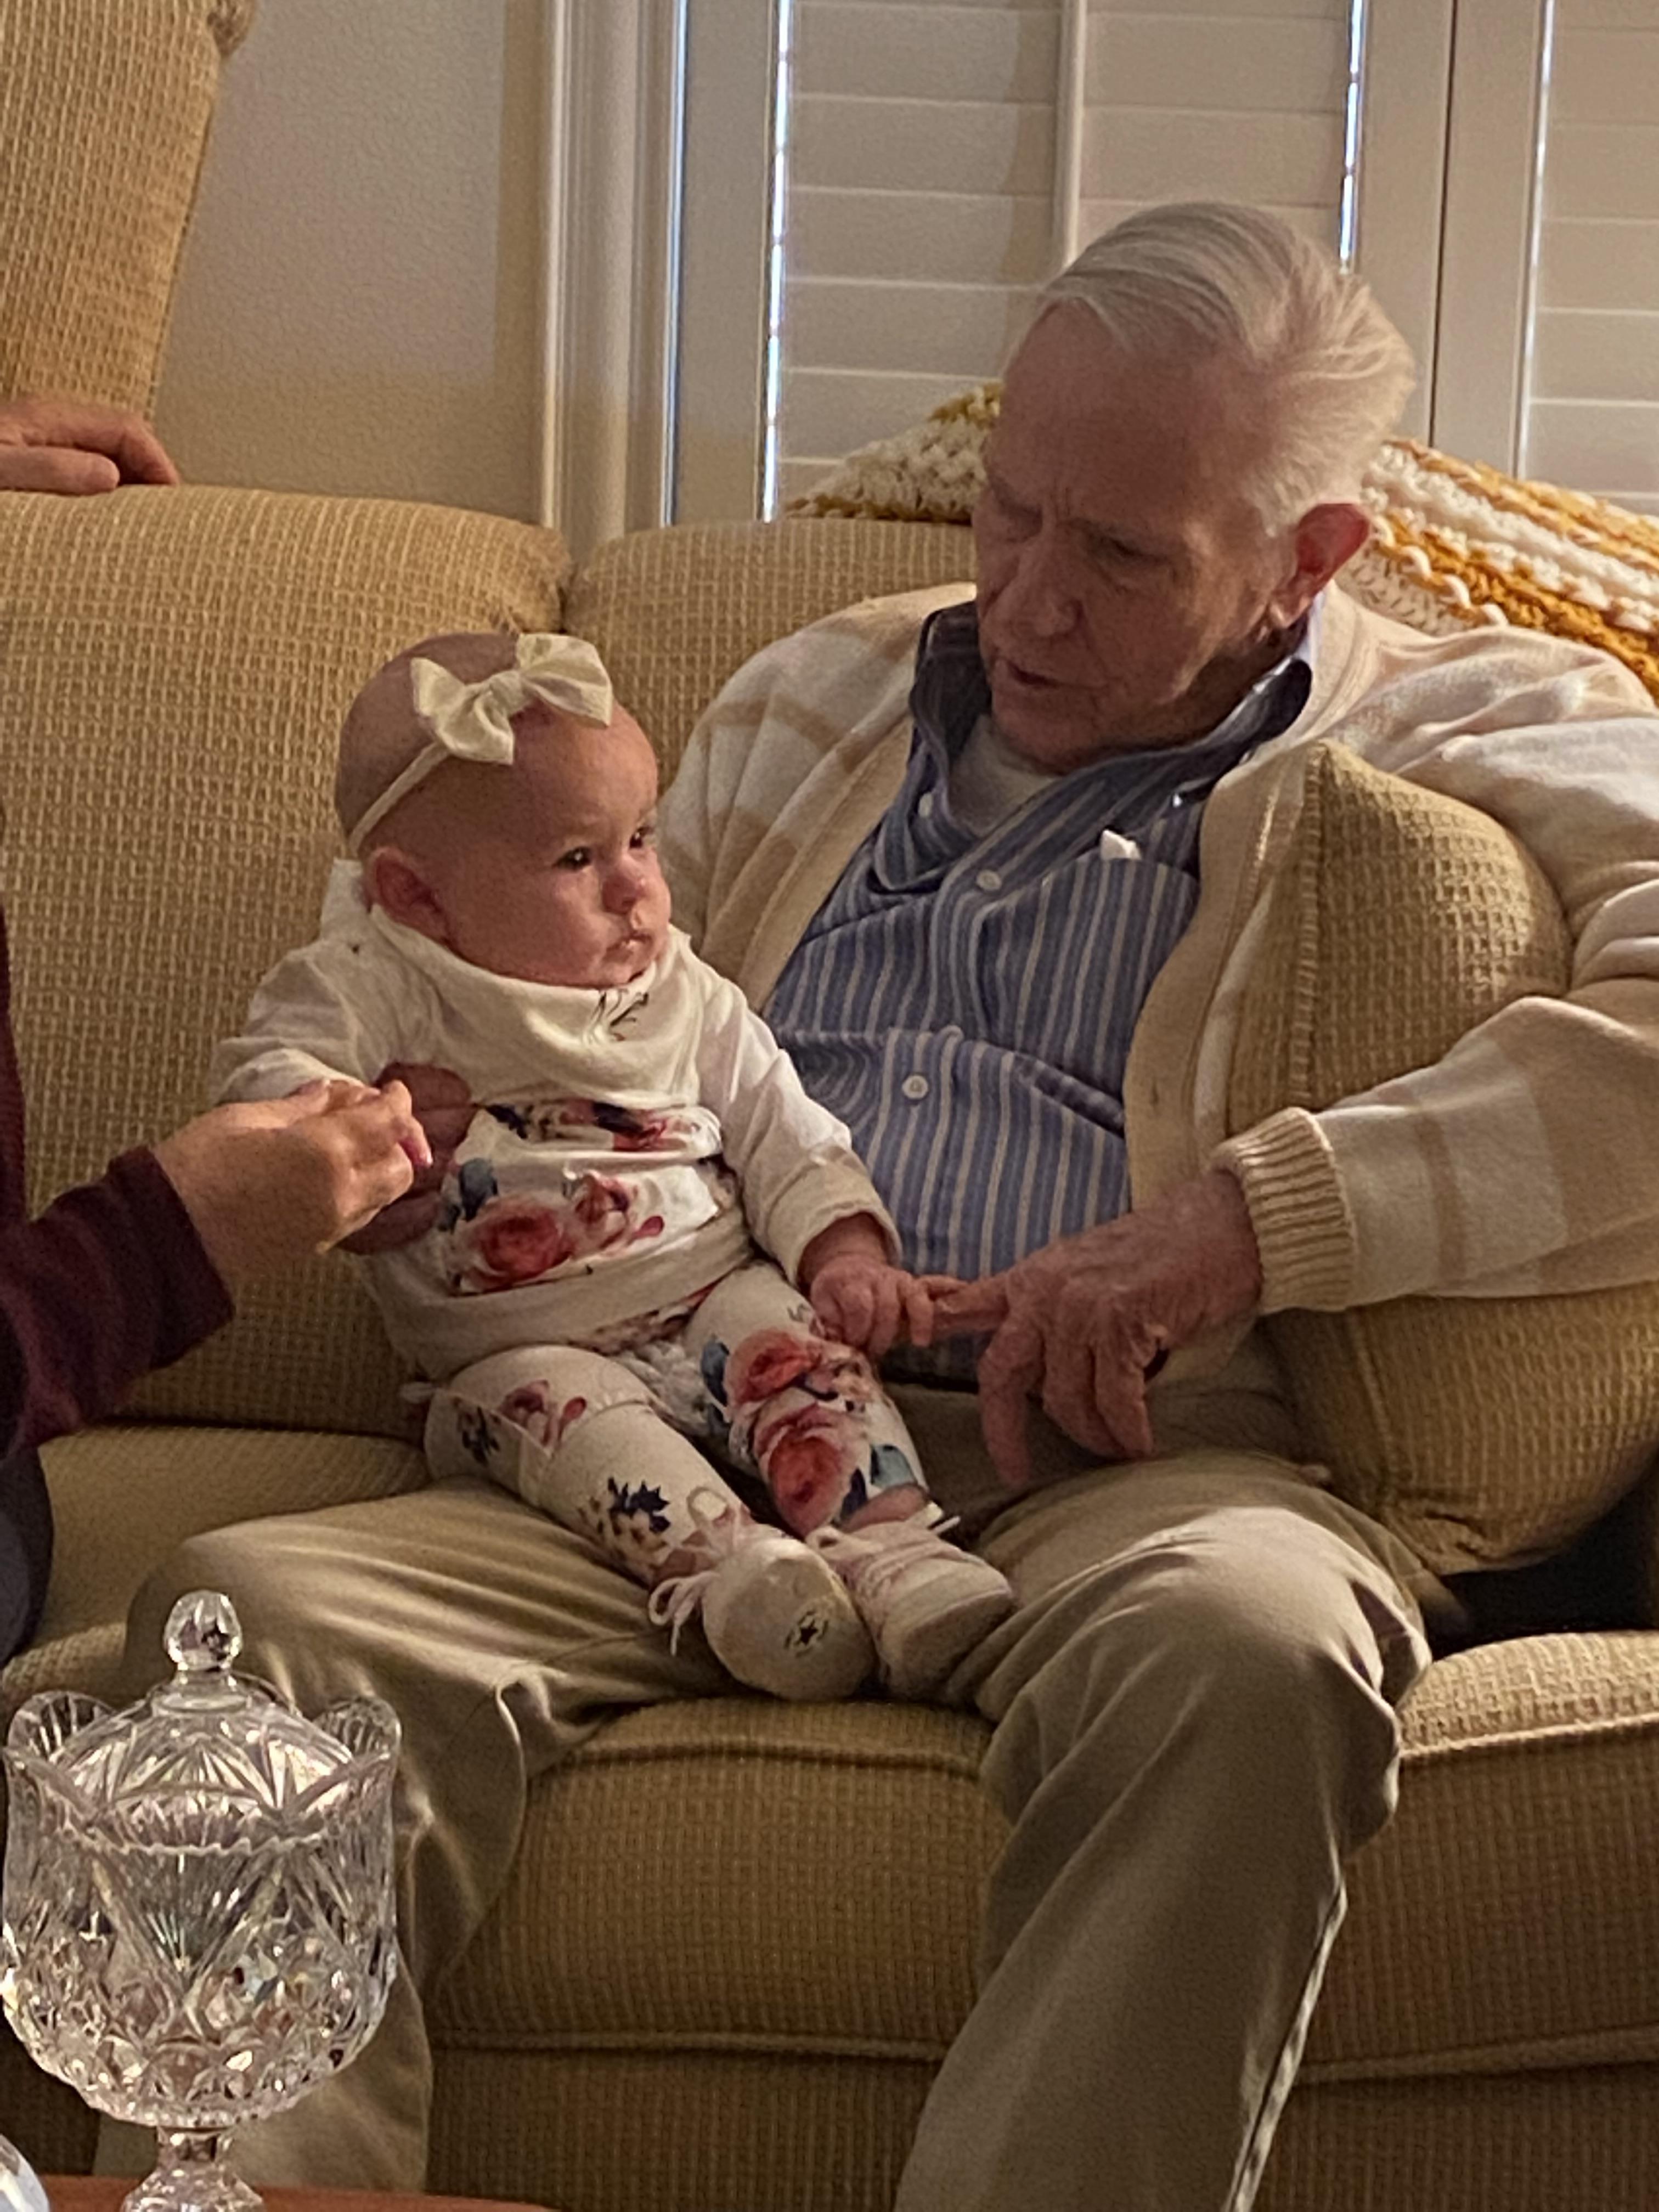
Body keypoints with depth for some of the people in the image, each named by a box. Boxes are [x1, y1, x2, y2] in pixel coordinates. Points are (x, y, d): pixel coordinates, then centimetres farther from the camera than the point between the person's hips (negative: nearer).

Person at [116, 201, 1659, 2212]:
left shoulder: (1485, 738, 12)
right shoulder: (808, 706, 28)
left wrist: (1259, 1211, -14)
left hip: (1123, 1464, -3)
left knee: (1243, 1645, -41)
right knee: (252, 1606, -27)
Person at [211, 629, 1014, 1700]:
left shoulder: (687, 997, 12)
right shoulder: (384, 990, 0)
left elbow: (784, 1138, 13)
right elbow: (267, 1071, -12)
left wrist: (849, 1258, -5)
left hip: (717, 1297, 3)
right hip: (519, 1345, -3)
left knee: (800, 1342, -27)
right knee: (552, 1403, -34)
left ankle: (894, 1544, -41)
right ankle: (717, 1557, -52)